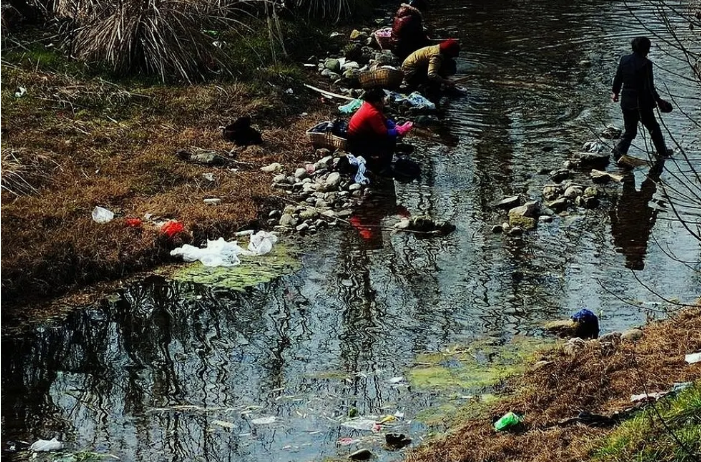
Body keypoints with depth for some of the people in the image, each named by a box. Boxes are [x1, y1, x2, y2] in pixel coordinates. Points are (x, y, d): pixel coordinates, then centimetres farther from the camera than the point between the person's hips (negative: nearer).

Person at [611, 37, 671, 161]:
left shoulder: (624, 59, -1)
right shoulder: (645, 63, -18)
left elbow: (617, 79, 9)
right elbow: (649, 86, -17)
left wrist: (615, 92, 26)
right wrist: (658, 100, -5)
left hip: (626, 102, 5)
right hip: (642, 103, -5)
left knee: (629, 130, 15)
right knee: (654, 128, 16)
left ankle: (619, 151, -3)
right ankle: (662, 152, 28)